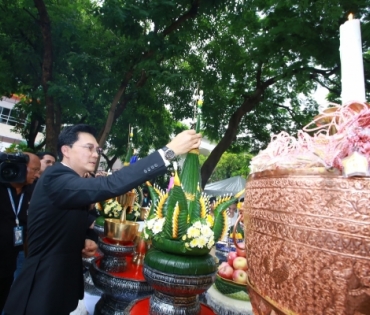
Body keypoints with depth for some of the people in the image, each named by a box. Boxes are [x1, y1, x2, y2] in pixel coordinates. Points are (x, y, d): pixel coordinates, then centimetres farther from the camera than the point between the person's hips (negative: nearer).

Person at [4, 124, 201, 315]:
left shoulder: (75, 186, 7)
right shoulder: (56, 178, -24)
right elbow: (110, 185, -40)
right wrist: (169, 150, -40)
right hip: (43, 289, -9)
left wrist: (86, 240, -3)